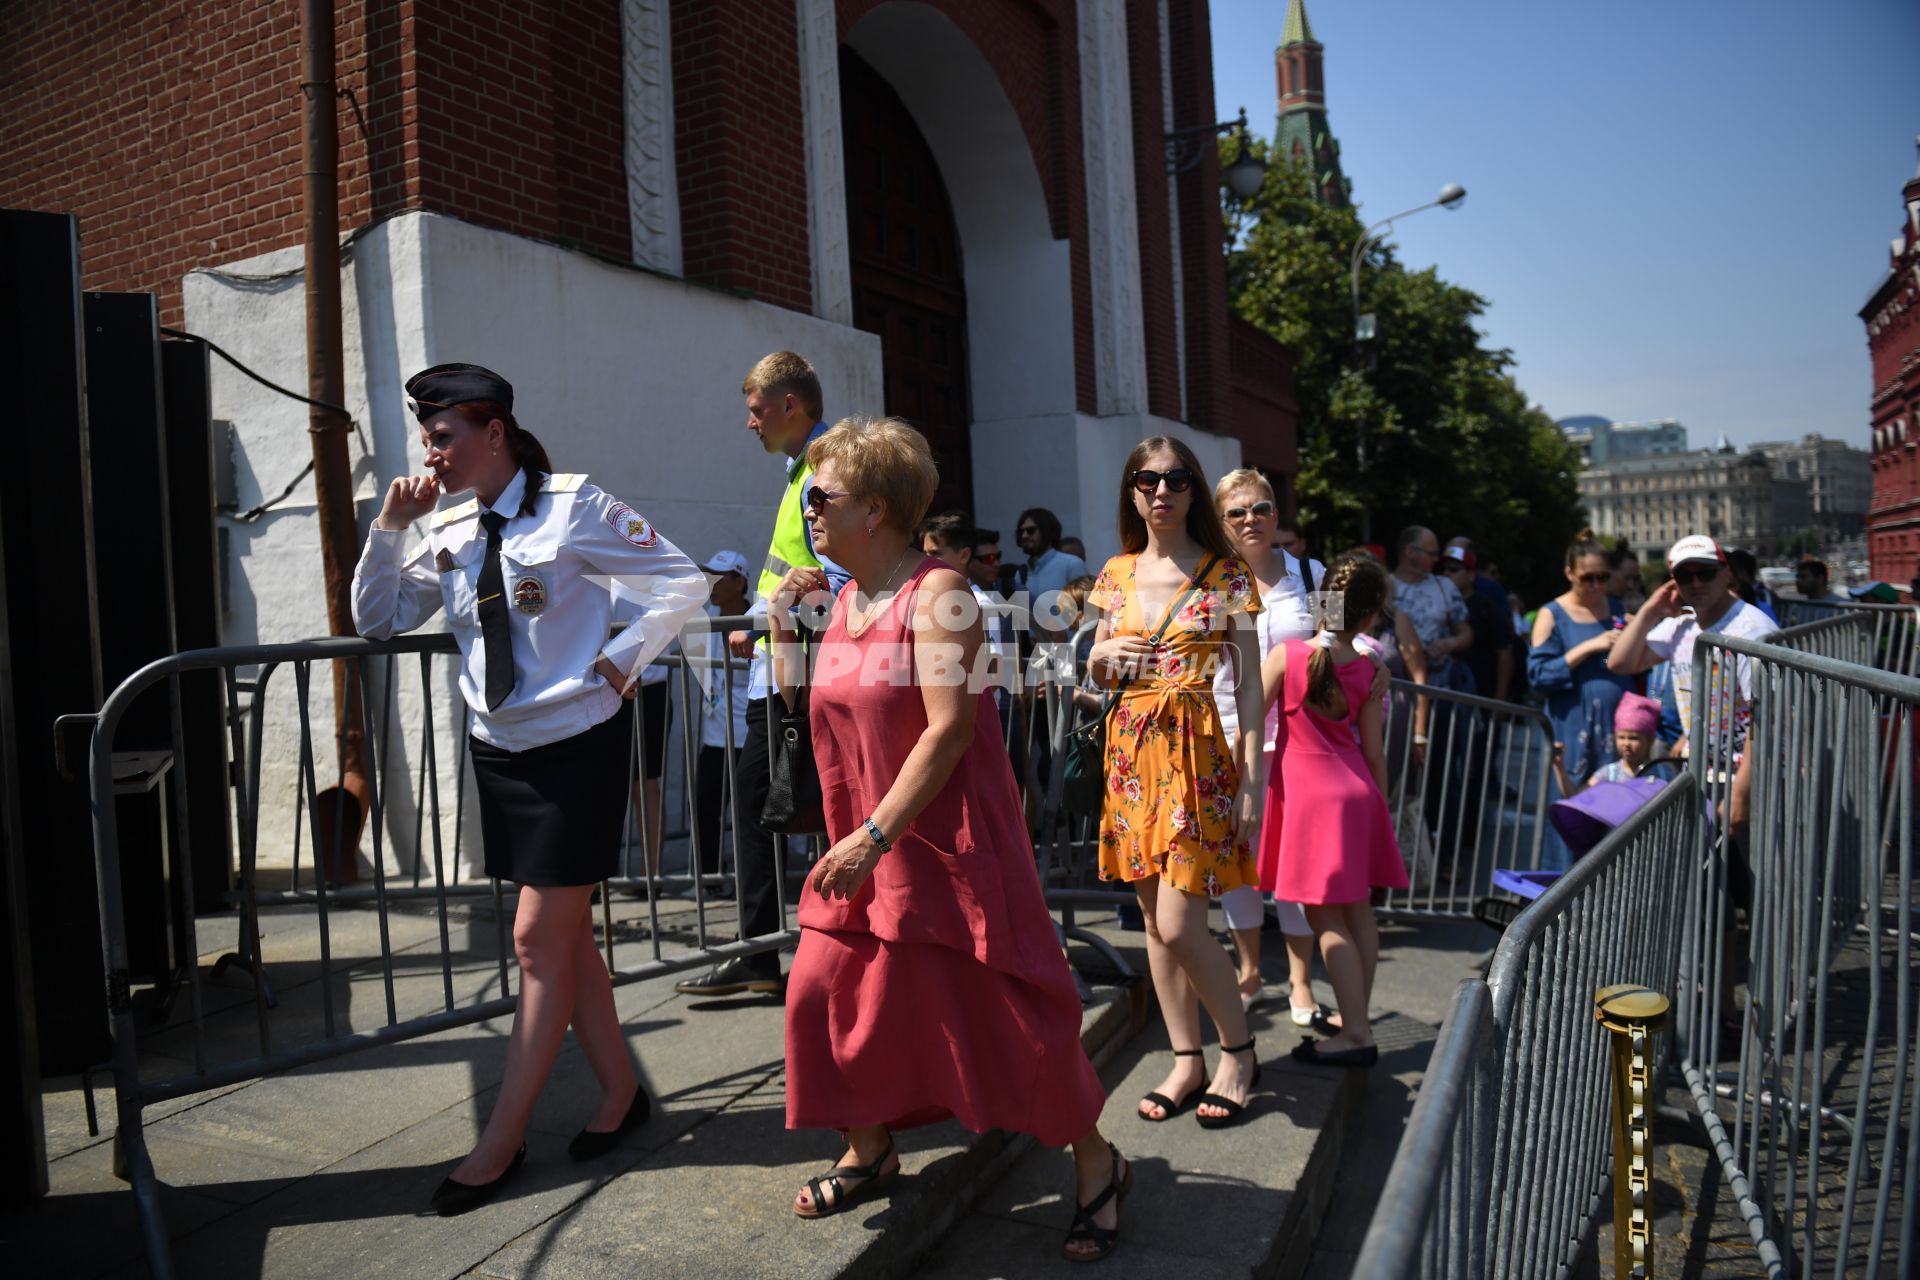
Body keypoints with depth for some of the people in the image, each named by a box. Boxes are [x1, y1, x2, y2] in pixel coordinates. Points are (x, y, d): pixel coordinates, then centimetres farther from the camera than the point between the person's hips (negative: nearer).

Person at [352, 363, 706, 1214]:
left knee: (540, 942, 0)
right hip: (499, 752, 7)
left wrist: (619, 658, -12)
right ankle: (620, 1093, 30)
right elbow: (376, 623, 9)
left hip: (577, 748, -7)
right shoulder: (448, 533, 7)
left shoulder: (572, 508, -9)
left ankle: (502, 1141, 12)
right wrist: (389, 527, 0)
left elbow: (683, 583, -7)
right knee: (566, 935, 14)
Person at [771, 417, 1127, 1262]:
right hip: (863, 844, 8)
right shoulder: (843, 601, 10)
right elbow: (805, 704, 17)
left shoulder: (935, 592, -14)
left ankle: (1096, 1166, 19)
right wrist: (782, 624, 5)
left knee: (1001, 1009, -2)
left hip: (946, 838, -8)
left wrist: (878, 834, -22)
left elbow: (949, 727, -21)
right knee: (825, 992, 9)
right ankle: (869, 1151, 32)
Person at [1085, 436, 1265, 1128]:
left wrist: (1252, 781, -11)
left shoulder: (1225, 573, -3)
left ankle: (1240, 1052, 15)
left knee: (1180, 927, -8)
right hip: (1132, 747, 5)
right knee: (1155, 920, 9)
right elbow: (1096, 673, 17)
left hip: (1198, 748, -5)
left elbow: (1249, 683, -4)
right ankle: (1186, 1058, 24)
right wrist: (1103, 655, -8)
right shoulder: (1116, 574, 9)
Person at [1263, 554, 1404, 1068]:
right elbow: (1374, 751, 3)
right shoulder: (1367, 670, -1)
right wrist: (1381, 807, 15)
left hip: (1313, 794, -5)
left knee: (1325, 916, 0)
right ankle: (1354, 1018, 26)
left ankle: (1356, 1035, 2)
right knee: (1356, 909, 14)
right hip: (1358, 792, 5)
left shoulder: (1285, 655, -11)